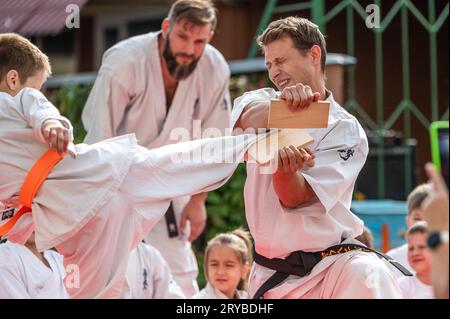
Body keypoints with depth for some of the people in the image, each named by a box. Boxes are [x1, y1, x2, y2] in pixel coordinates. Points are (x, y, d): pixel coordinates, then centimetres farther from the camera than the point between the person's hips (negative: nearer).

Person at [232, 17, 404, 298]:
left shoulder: (345, 130, -4)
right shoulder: (263, 101, 8)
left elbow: (294, 197, -15)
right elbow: (249, 120, -19)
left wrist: (285, 168, -36)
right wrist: (282, 103, -38)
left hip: (334, 265, -4)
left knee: (369, 276, -33)